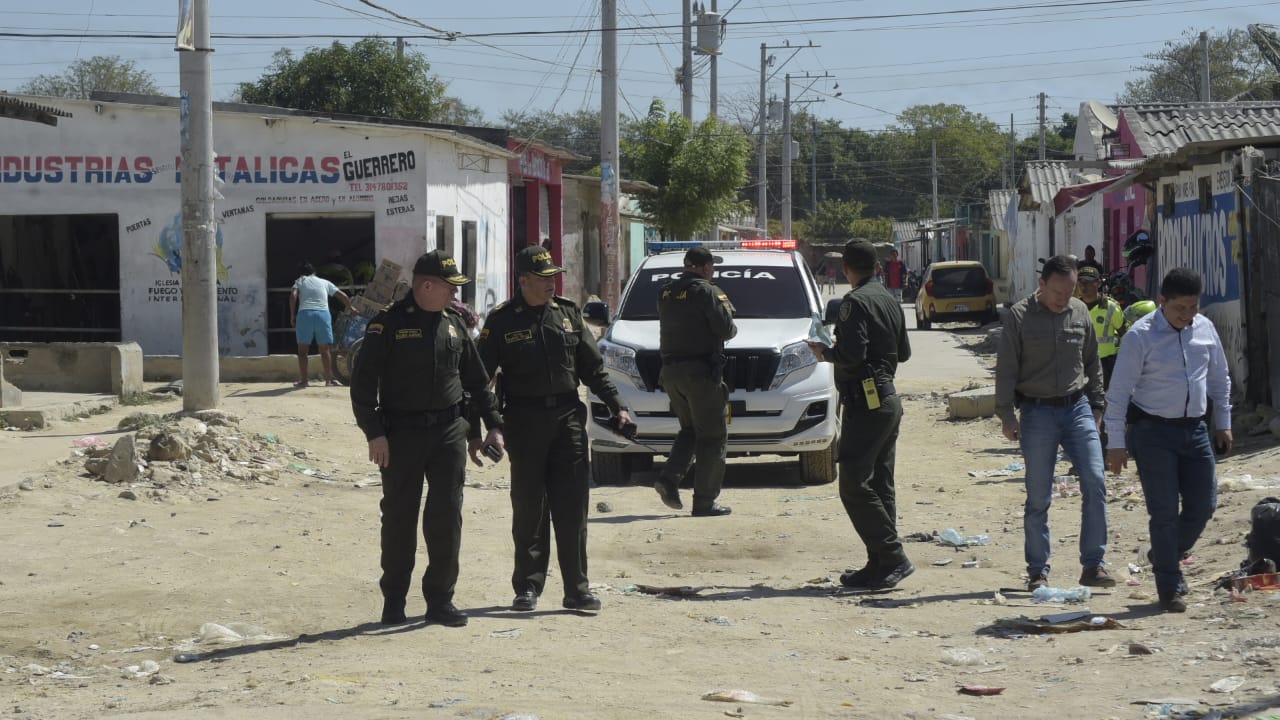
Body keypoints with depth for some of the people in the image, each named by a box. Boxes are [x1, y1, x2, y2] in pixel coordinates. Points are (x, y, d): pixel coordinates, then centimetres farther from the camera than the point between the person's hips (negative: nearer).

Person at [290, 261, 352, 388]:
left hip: (305, 313, -1)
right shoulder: (324, 282, 24)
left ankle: (303, 380, 2)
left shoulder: (300, 281, 18)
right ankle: (329, 378, 11)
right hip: (323, 314, 1)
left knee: (302, 350, 6)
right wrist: (349, 308, 41)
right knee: (325, 349, 11)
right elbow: (343, 296, 24)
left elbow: (293, 295, -2)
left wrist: (292, 315, 2)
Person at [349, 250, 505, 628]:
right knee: (399, 518, 4)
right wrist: (374, 433, -14)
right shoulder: (388, 324, -5)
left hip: (448, 431, 4)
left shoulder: (453, 325, 11)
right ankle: (393, 601, 15)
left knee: (447, 516, 0)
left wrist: (493, 425, 14)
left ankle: (440, 600, 9)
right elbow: (363, 382, -8)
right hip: (401, 434, -4)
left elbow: (477, 380, 19)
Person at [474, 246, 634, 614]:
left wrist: (616, 405, 7)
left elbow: (593, 367, 15)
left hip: (568, 417, 3)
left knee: (573, 507, 1)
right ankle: (527, 588, 12)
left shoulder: (568, 314, 9)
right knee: (529, 508, 2)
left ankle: (577, 589, 6)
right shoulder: (502, 321, -2)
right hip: (525, 420, -3)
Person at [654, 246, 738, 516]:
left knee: (689, 430, 21)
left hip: (670, 372, 7)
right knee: (712, 437, 1)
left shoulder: (666, 293, 12)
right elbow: (725, 329, -13)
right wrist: (732, 329, 8)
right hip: (700, 371, -7)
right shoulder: (707, 292, -10)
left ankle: (669, 479, 1)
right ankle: (705, 502, -1)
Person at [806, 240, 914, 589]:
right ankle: (881, 564, 12)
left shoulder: (855, 302, -14)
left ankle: (893, 557, -12)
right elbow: (904, 352, 18)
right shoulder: (890, 300, 13)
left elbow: (852, 354, -22)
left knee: (855, 487, -8)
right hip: (889, 400, 9)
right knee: (880, 486, 11)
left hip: (866, 403, -9)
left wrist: (825, 353, -4)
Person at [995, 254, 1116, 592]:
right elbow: (1006, 370, -3)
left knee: (1095, 483, -9)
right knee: (1038, 498, 1)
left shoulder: (1080, 312, 7)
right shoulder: (1019, 316, -4)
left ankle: (1093, 565, -2)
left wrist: (1096, 406, 15)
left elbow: (1092, 363, 17)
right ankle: (1038, 571, 10)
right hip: (1037, 412, -3)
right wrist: (1006, 415, -7)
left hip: (1077, 408, 3)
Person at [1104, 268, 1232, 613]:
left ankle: (1164, 555, 32)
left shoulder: (1205, 328, 4)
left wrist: (1223, 423, 15)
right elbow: (1119, 390, -11)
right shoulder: (1141, 336, -13)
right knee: (1165, 512, -2)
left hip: (1195, 429, 5)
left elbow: (1219, 377, 16)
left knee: (1203, 504, 6)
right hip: (1154, 432, -5)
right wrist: (1116, 442, -12)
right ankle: (1169, 588, 9)